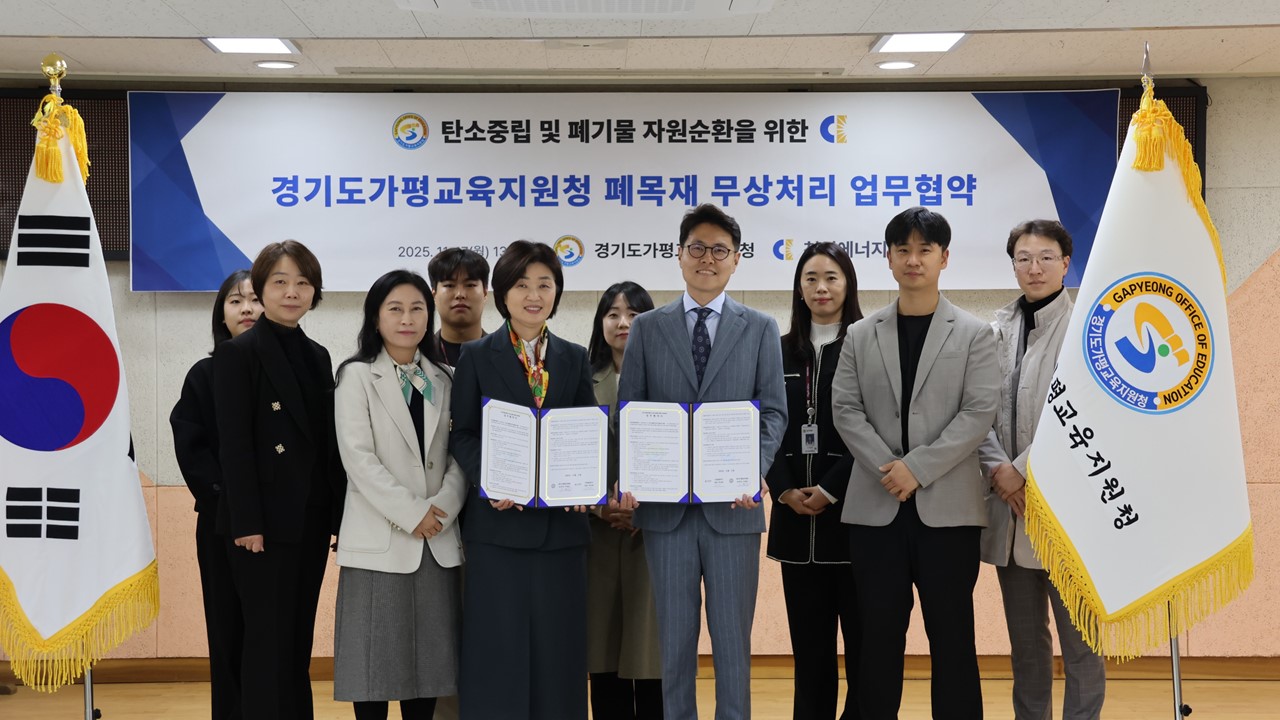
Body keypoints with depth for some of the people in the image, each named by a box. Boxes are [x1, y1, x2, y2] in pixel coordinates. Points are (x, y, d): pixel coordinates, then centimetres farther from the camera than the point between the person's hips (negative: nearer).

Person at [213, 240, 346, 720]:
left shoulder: (317, 356, 13)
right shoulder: (238, 353, -7)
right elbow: (233, 446, -12)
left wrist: (336, 514, 9)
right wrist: (247, 523, -17)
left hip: (312, 520, 7)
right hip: (266, 522, -6)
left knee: (299, 640, 12)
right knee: (267, 641, -1)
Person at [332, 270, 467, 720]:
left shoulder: (443, 380, 12)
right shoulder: (357, 376, 0)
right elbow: (358, 456, -10)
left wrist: (444, 508, -11)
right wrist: (411, 514, -14)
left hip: (437, 541, 4)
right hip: (380, 540, -4)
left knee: (429, 656, 6)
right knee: (377, 660, -1)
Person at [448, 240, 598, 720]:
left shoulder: (574, 359, 11)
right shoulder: (477, 356, 3)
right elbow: (461, 434, -1)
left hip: (561, 522, 3)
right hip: (499, 522, -2)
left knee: (558, 648, 5)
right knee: (498, 649, 0)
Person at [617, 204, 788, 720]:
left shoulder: (760, 328, 8)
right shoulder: (647, 328, 9)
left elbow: (773, 410, 2)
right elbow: (629, 411, 5)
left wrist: (755, 472, -15)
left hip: (733, 504, -1)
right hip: (665, 504, 1)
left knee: (732, 638, 5)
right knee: (675, 638, 8)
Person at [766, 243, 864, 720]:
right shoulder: (781, 351, 12)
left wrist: (830, 491, -13)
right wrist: (786, 491, -4)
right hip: (795, 515, 4)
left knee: (861, 632, 0)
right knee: (808, 636, 8)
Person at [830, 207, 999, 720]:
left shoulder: (973, 335, 4)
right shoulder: (861, 335, 11)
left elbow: (979, 411, -6)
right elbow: (845, 409, 4)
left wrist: (918, 468, -14)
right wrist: (887, 468, -11)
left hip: (947, 505, -2)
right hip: (875, 507, 2)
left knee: (951, 634, 3)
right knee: (879, 634, 6)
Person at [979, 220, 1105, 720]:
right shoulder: (998, 329, 10)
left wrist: (1024, 471, -14)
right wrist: (999, 468, -10)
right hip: (1010, 506, 5)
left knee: (1078, 637, -1)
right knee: (1025, 639, 13)